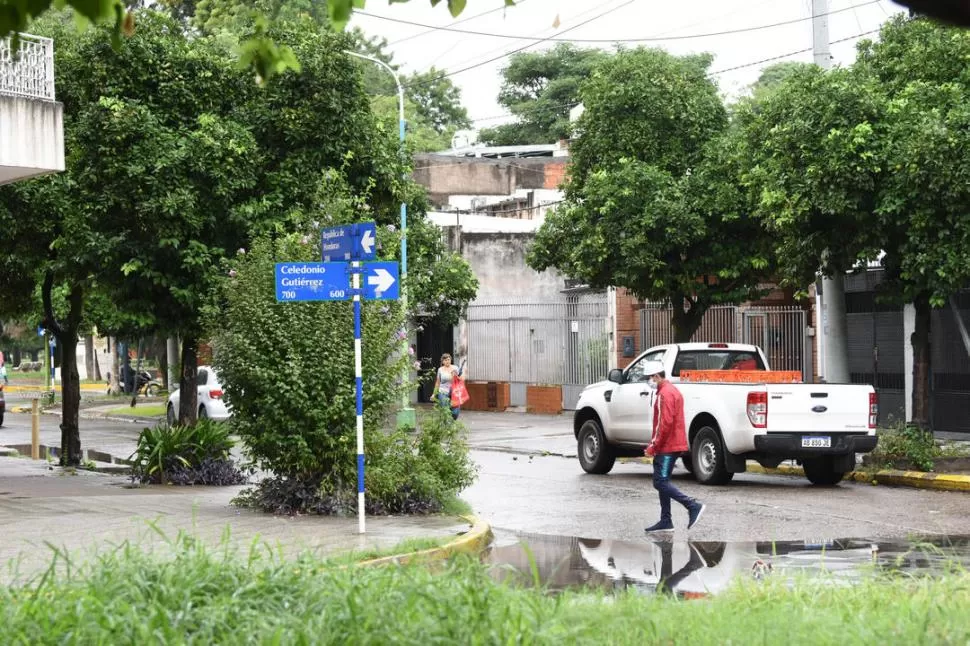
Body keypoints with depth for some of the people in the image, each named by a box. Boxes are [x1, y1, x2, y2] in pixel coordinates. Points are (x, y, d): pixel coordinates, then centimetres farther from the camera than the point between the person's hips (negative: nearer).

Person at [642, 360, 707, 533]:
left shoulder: (665, 394, -15)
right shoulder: (672, 391, 18)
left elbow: (665, 423, -23)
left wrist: (653, 446, -18)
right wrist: (655, 444, 22)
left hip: (666, 447, -10)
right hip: (674, 445, 10)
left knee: (660, 483, -11)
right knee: (662, 482, 13)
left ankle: (693, 506, -17)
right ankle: (665, 521, 14)